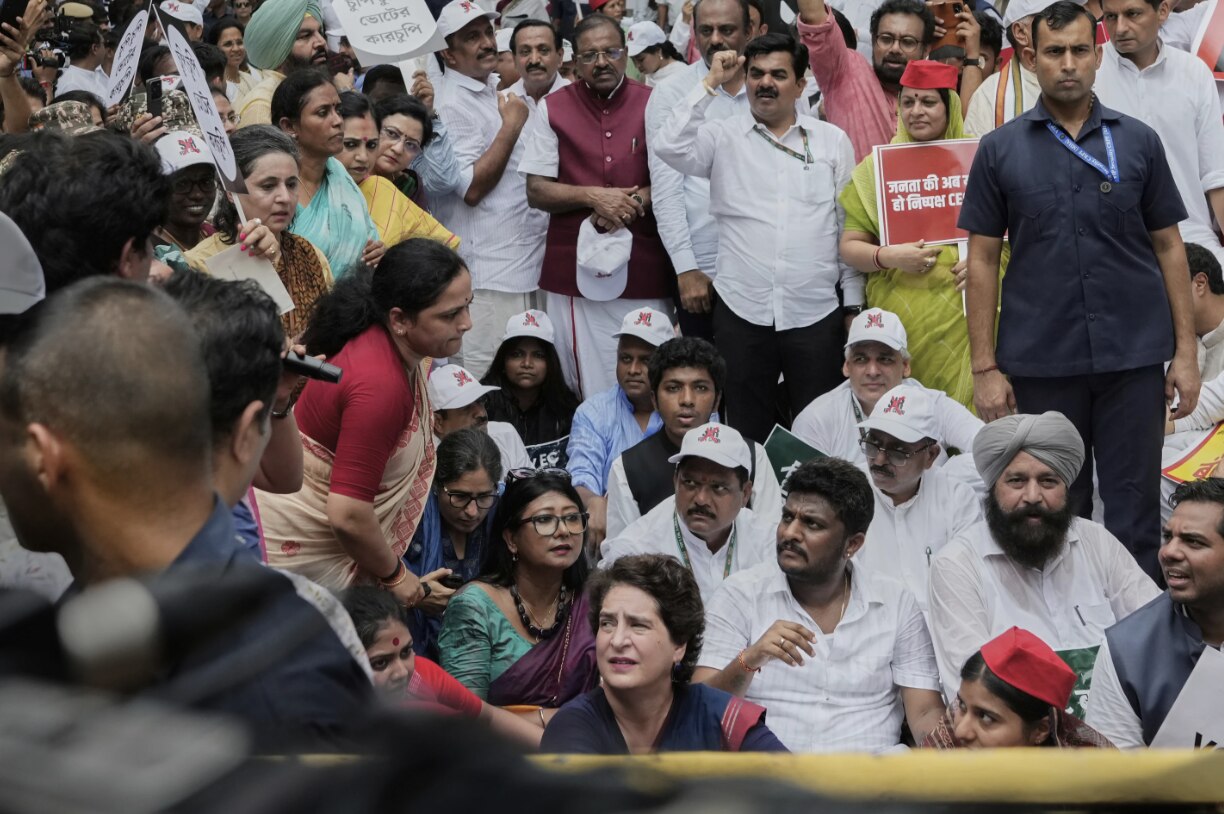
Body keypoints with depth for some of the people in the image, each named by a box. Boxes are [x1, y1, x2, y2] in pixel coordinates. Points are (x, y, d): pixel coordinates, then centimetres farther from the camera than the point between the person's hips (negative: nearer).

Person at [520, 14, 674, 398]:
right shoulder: (553, 108, 5)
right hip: (574, 267, 0)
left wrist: (635, 201, -11)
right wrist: (592, 197, -13)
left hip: (642, 267, 0)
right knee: (585, 385, 1)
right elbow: (537, 191, 3)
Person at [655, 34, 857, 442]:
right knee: (746, 429, 8)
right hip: (742, 311, 0)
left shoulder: (833, 141, 6)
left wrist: (854, 303, 5)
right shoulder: (723, 137, 5)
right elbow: (670, 147, -14)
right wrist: (710, 84, -10)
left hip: (815, 312, 0)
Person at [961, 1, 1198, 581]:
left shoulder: (1138, 142, 5)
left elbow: (1168, 248, 7)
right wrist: (985, 367, -2)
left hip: (1134, 357, 0)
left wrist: (1185, 351, 1)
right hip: (1039, 360, 0)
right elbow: (983, 260, 3)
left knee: (1133, 511, 3)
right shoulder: (1000, 151, 3)